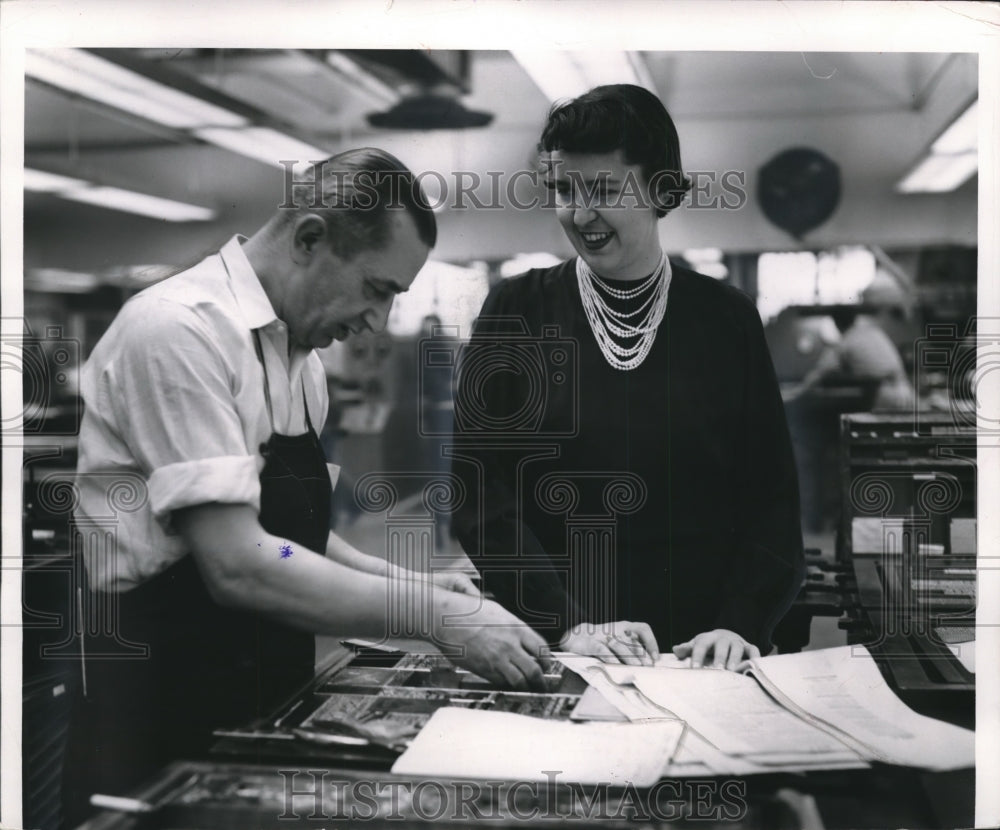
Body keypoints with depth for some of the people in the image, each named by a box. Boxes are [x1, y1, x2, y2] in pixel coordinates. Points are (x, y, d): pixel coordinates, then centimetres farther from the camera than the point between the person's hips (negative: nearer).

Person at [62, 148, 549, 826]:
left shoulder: (300, 351, 8)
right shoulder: (180, 329, -19)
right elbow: (237, 565, -26)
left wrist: (402, 583, 2)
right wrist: (434, 614, -22)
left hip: (263, 705, 8)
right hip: (159, 712, -8)